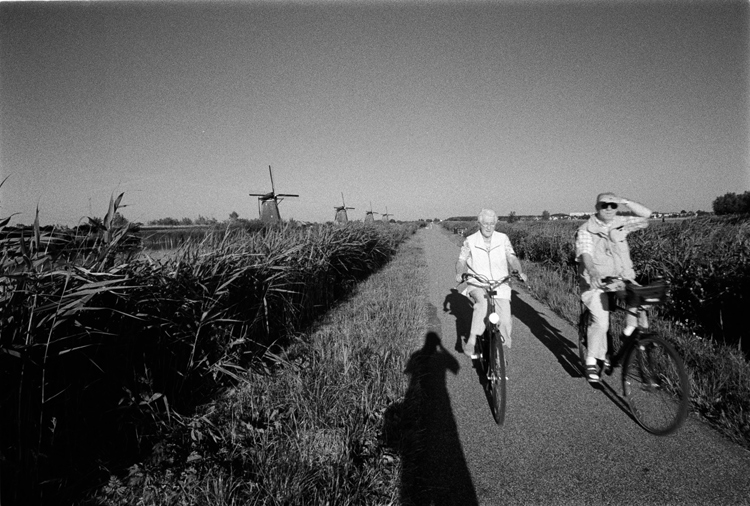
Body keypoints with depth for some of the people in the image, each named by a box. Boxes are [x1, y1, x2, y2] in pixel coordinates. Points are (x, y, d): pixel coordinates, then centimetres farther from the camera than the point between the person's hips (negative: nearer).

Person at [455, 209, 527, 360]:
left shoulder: (503, 239, 5)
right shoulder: (470, 241, 1)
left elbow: (512, 257, 0)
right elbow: (461, 260, 3)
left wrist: (520, 271, -18)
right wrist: (459, 273, -18)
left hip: (500, 285, 2)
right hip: (478, 285, -2)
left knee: (505, 320, -11)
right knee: (483, 302, -36)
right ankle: (472, 340, -30)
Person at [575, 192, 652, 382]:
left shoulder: (621, 223, 7)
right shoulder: (585, 230, -8)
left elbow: (646, 214, 4)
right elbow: (585, 254, -24)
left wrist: (626, 202, -10)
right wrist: (593, 273, -43)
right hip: (596, 283, -4)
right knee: (601, 322, -19)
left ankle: (629, 331, 1)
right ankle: (593, 361, 1)